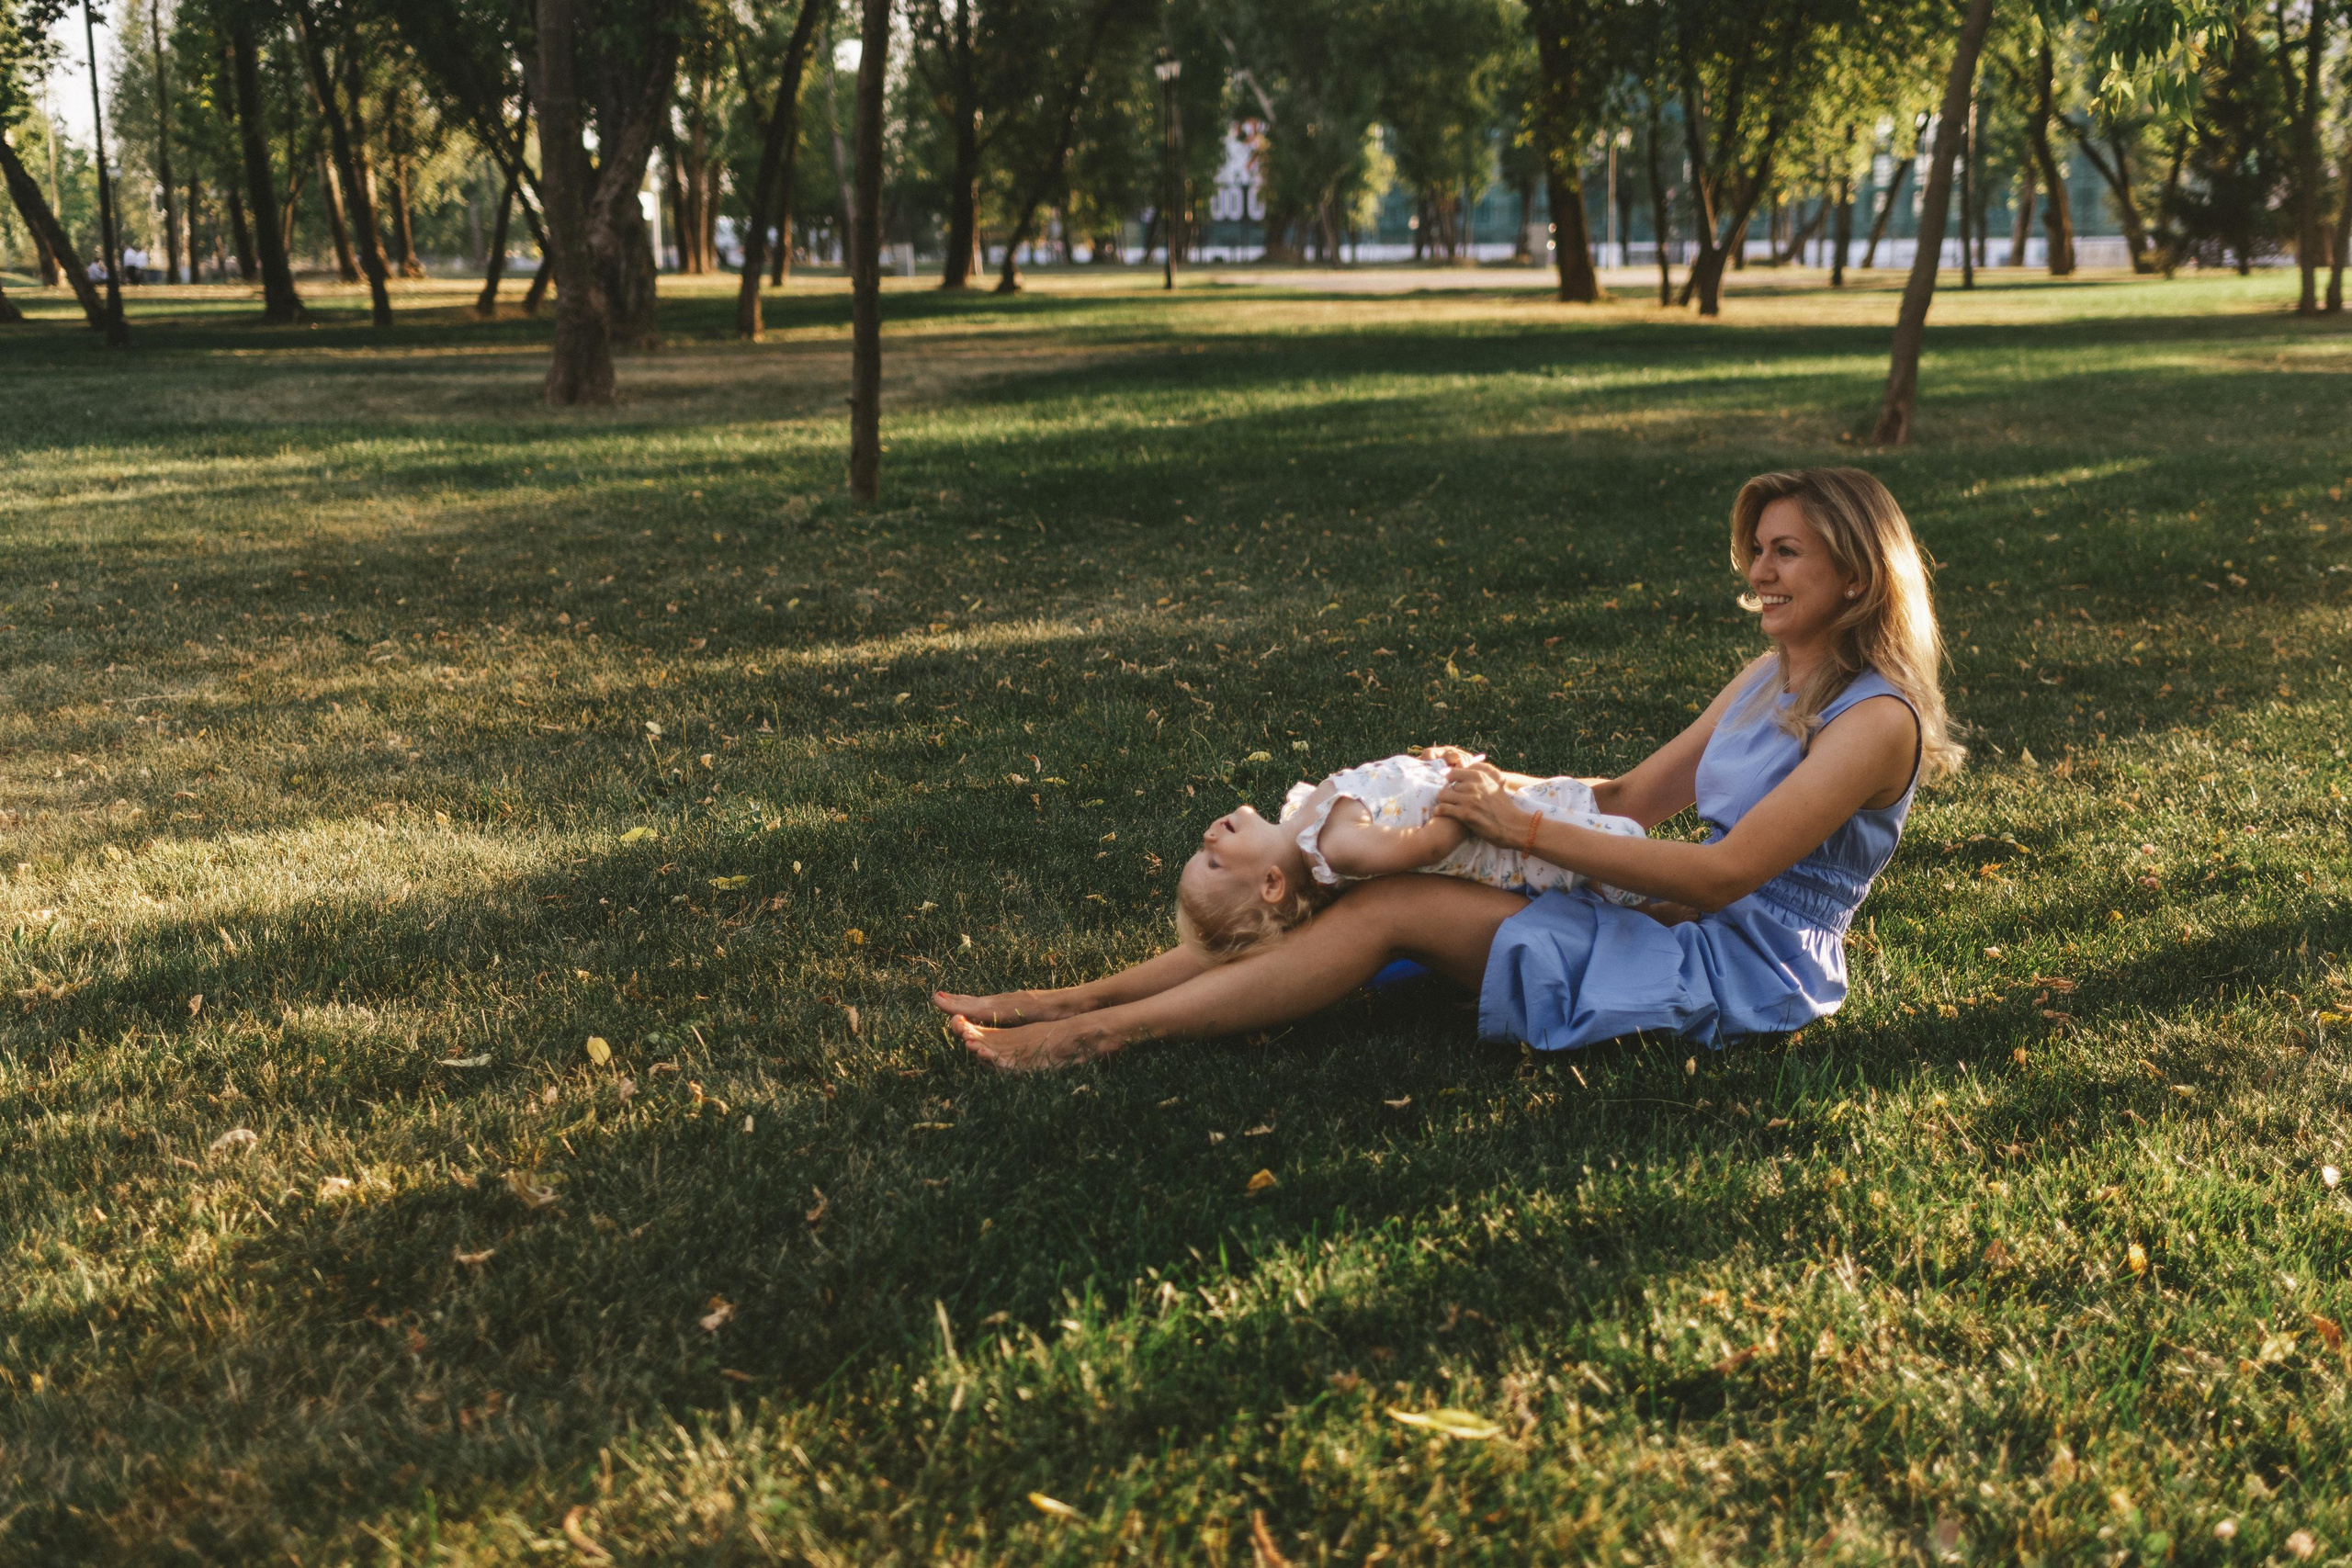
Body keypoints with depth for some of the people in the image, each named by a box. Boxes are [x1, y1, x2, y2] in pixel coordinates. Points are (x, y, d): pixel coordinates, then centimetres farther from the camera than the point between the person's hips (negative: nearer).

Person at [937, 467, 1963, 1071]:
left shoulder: (1876, 719, -14)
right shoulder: (1770, 679, 15)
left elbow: (1725, 872, -22)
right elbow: (1636, 797, 15)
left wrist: (1527, 830, -22)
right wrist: (1503, 790, -2)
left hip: (1743, 971, -8)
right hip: (1681, 934, 8)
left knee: (1393, 909, -20)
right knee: (1361, 874, -8)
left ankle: (1097, 1034, -17)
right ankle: (1080, 999, -8)